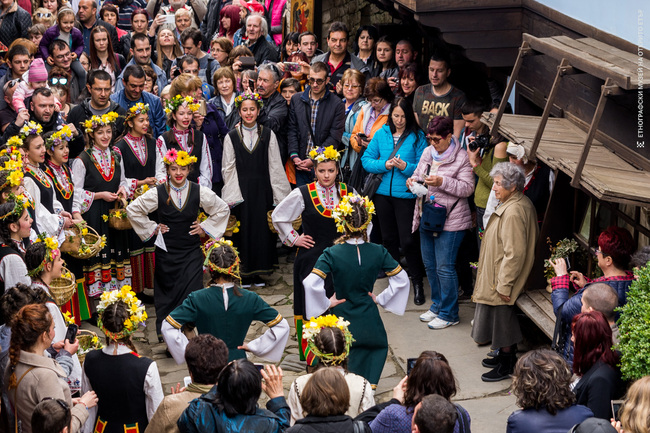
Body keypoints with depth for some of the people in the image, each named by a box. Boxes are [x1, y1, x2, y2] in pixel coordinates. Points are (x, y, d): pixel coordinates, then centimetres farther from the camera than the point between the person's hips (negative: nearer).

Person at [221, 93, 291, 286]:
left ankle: (258, 273, 14)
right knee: (243, 229, 2)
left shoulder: (268, 135, 4)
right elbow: (228, 169, 3)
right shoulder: (231, 137, 3)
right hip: (241, 189, -1)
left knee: (261, 228, 3)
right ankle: (244, 275, 11)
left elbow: (275, 166, 3)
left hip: (262, 190, 1)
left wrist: (279, 194, -1)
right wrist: (231, 196, -4)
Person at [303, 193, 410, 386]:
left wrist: (326, 303, -11)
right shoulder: (378, 252, -8)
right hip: (369, 320, 1)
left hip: (342, 318, -1)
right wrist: (381, 298, 7)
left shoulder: (332, 254, -16)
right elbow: (401, 279, -1)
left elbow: (311, 283, -26)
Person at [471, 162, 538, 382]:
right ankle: (506, 355, 34)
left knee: (502, 317, 3)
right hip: (498, 277, 10)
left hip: (502, 278, -10)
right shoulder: (522, 203, 5)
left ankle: (507, 365, 15)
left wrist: (504, 285, -21)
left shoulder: (514, 212, -27)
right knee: (502, 320, 21)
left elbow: (514, 253, -27)